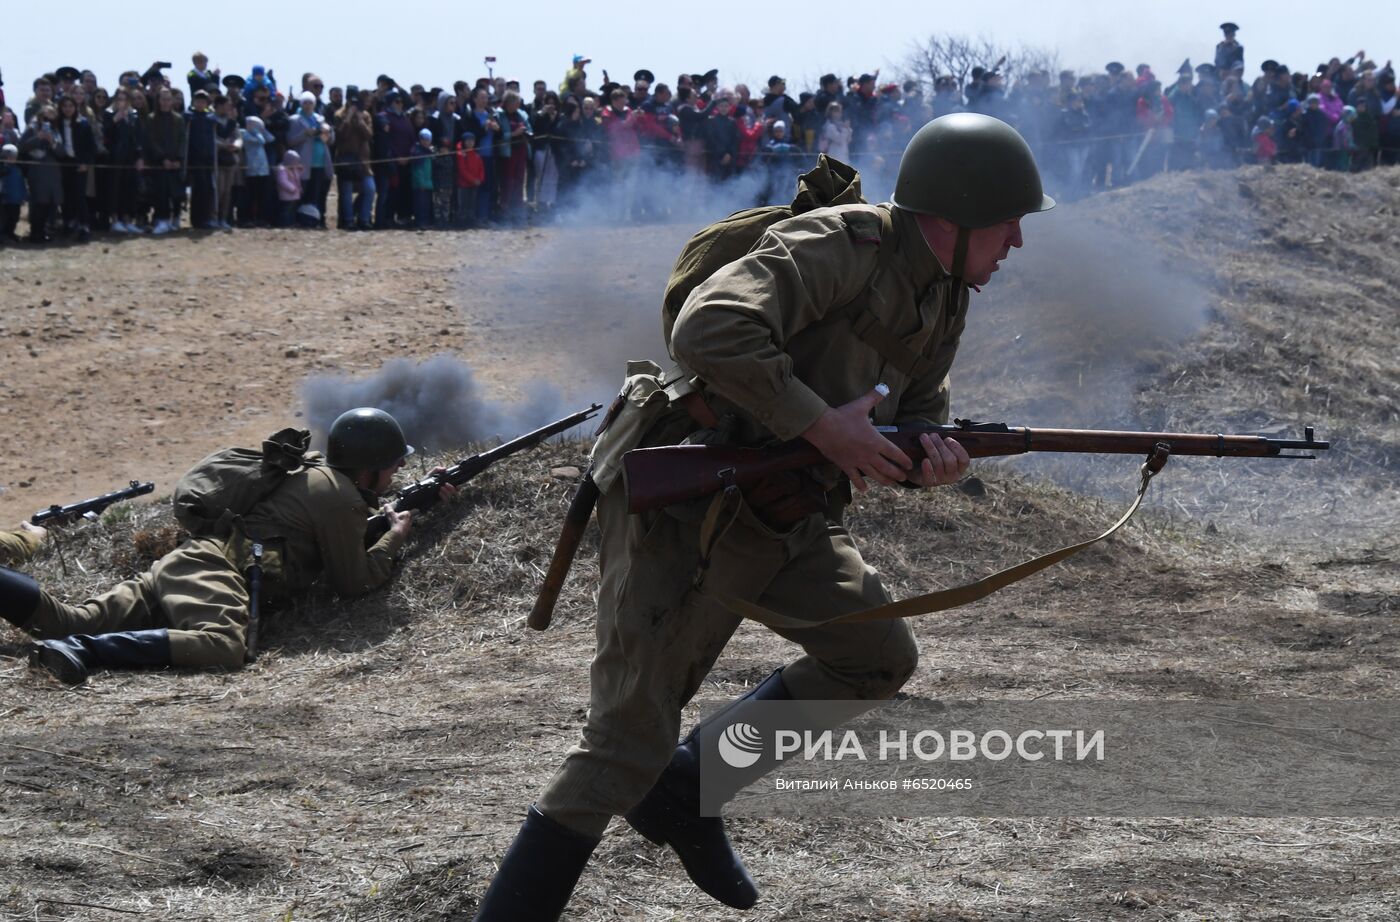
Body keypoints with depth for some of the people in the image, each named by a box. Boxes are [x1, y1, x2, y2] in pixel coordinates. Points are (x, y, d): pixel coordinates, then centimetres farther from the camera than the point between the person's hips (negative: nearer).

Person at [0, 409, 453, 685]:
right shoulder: (342, 499, -1)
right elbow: (353, 582, 3)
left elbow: (352, 533, 44)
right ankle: (84, 650, -46)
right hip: (213, 569, -9)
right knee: (222, 646, -36)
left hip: (185, 561, 9)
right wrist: (397, 535, 18)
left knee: (68, 621, -5)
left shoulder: (318, 475, 27)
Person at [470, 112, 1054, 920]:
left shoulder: (945, 295, 8)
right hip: (685, 510, -9)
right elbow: (707, 331, -33)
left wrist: (929, 458, -8)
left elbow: (917, 408, 17)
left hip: (789, 516, 9)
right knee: (628, 747, -11)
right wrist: (822, 425, -28)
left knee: (880, 660, 14)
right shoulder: (841, 245, -21)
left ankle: (686, 793, 23)